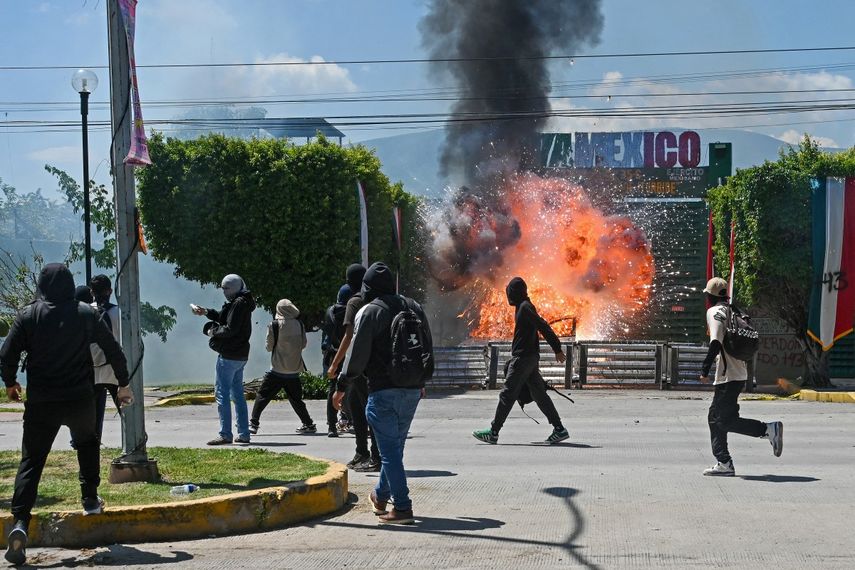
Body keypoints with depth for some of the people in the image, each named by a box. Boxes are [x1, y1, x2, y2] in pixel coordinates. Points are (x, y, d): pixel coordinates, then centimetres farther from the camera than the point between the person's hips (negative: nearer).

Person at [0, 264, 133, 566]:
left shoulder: (28, 315, -3)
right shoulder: (85, 314, 0)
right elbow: (113, 350, 5)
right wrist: (123, 384, 19)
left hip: (40, 403, -1)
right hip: (80, 401, 1)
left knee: (31, 461, 1)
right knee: (87, 443, 29)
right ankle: (90, 499, 30)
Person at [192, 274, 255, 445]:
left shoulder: (239, 304, -17)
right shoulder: (243, 303, 14)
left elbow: (230, 329, -22)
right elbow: (224, 318, 26)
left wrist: (213, 331, -8)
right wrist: (207, 312, 19)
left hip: (229, 355, -10)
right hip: (240, 355, 10)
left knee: (222, 393, -6)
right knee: (238, 394, 13)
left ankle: (225, 434, -8)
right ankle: (243, 433, 15)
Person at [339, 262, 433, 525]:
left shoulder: (369, 312, -8)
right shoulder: (414, 308, 12)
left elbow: (357, 354, -10)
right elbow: (428, 348, 18)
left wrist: (342, 384, 2)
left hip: (383, 391, -7)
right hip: (412, 390, 7)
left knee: (389, 449, -3)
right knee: (396, 445, 19)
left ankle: (402, 508, -7)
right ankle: (381, 496, 36)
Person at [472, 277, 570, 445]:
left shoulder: (525, 307, -13)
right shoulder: (523, 306, 16)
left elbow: (543, 327, -18)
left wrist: (557, 349, -19)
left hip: (522, 358, -10)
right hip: (531, 358, 10)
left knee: (507, 394, -5)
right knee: (539, 394, 9)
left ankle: (493, 432, -2)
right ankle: (559, 429, 7)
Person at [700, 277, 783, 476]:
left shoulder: (714, 312, -8)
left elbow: (716, 342, -22)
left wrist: (705, 369, -22)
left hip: (728, 376, -9)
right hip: (740, 374, 9)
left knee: (726, 420, -8)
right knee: (715, 417, 13)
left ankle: (769, 429, -12)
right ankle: (724, 463, 12)